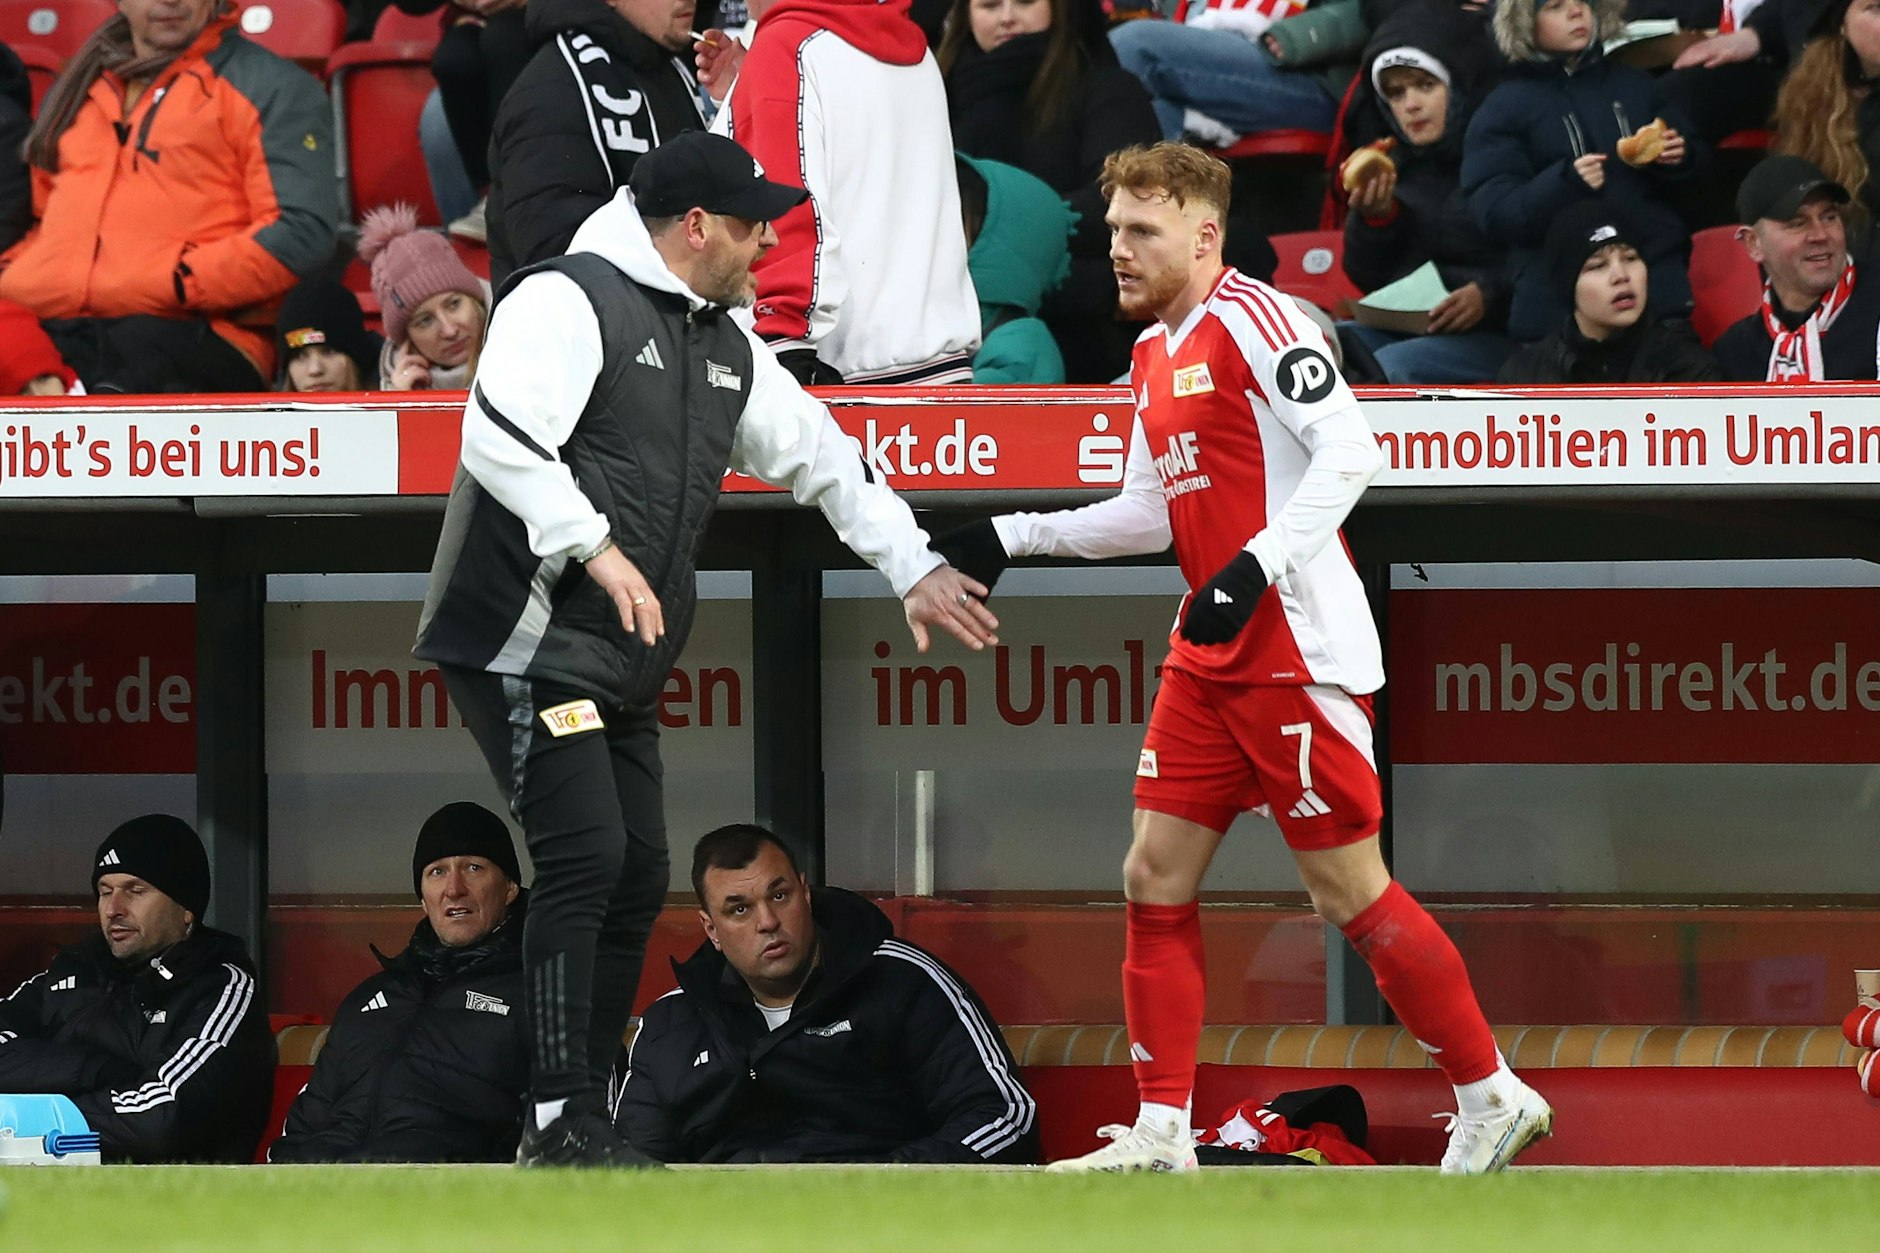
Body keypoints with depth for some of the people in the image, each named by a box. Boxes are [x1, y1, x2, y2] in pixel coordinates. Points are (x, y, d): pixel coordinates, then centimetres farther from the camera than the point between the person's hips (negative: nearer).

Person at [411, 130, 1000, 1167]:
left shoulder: (726, 346, 16)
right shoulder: (568, 302, -12)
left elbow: (816, 453, 24)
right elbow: (501, 436, -24)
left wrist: (914, 568, 20)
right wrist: (596, 548, -27)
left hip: (623, 667, 9)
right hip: (527, 644, -9)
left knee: (638, 876, 7)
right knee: (586, 859, -16)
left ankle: (579, 1125, 14)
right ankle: (561, 1128, -16)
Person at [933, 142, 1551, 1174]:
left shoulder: (1249, 318, -11)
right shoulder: (1155, 355, 16)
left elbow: (1350, 451, -19)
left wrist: (1258, 563, -27)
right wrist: (1011, 538, 21)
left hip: (1298, 651, -9)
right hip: (1209, 657, 9)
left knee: (1348, 891, -6)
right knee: (1156, 876, 4)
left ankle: (1492, 1098, 5)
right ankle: (1161, 1135, 7)